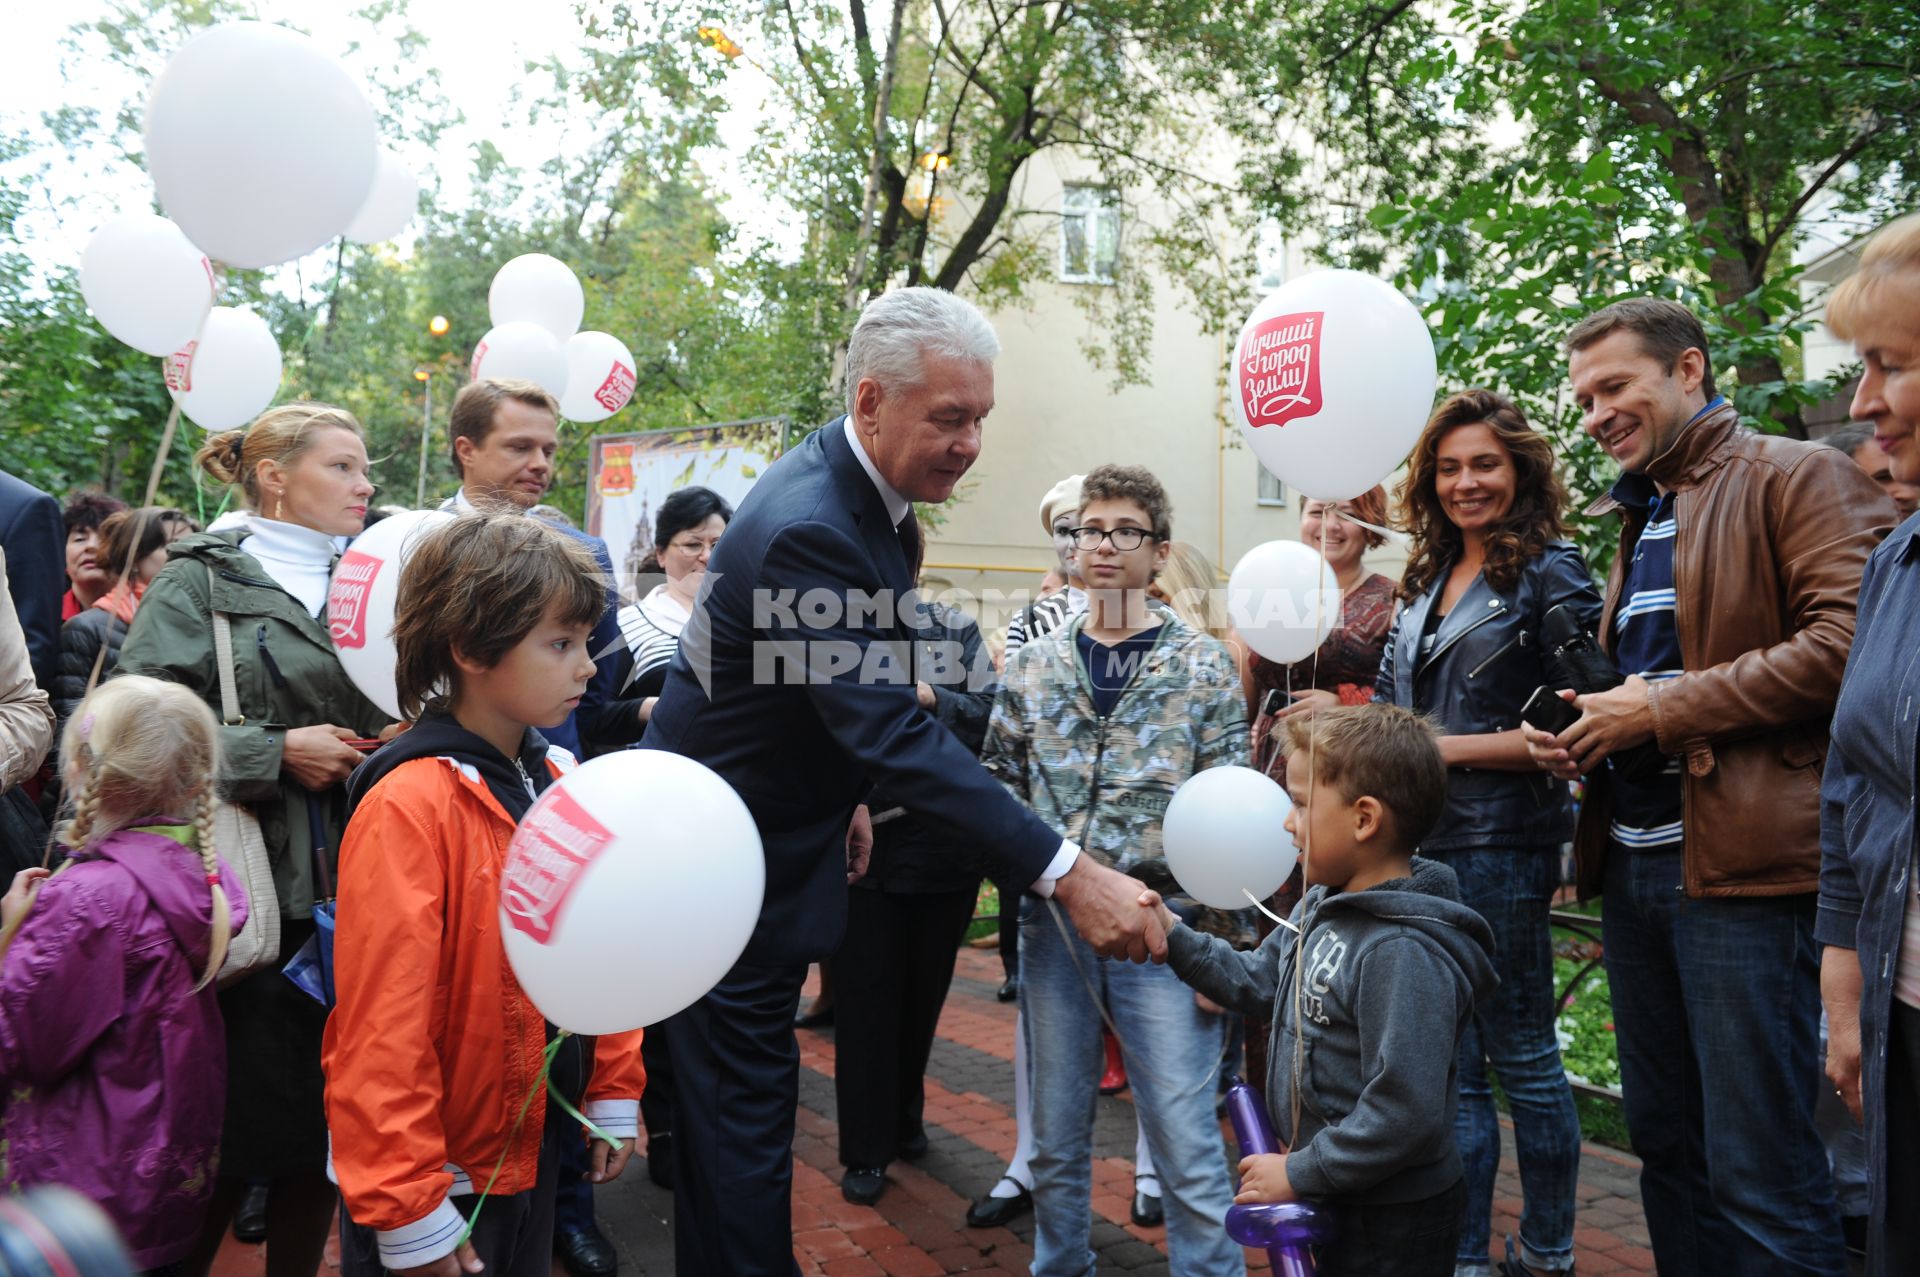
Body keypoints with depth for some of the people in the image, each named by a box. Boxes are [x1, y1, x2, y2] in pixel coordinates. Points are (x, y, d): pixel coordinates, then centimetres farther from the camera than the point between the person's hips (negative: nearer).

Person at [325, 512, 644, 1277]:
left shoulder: (561, 783, 0)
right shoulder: (408, 806, -23)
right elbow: (381, 1026, -22)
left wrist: (614, 1095, 10)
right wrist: (407, 1211, -18)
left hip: (535, 1148, 7)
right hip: (441, 1171, -7)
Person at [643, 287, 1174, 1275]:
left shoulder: (858, 494, 1)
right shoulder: (809, 528, -30)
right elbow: (897, 735, -36)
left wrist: (844, 797, 19)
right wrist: (1067, 876, -38)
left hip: (767, 838, 9)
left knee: (736, 1100, 21)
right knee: (746, 1111, 2)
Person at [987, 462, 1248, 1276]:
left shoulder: (1203, 665, -1)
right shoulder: (1035, 665, 7)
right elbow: (998, 779, 13)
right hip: (1053, 921, 3)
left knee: (1188, 1148, -1)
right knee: (1056, 1141, 15)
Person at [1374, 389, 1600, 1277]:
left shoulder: (1550, 573, -6)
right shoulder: (1427, 581, 15)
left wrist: (1455, 748, -15)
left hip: (1502, 846, -7)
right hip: (1421, 843, 7)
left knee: (1521, 1055, 7)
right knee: (1450, 1065, 12)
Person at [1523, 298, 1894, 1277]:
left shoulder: (1797, 477, -4)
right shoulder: (1639, 518, 21)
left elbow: (1851, 640, -18)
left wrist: (1666, 710, -15)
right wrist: (1584, 742, 9)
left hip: (1741, 866, -8)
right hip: (1633, 861, 8)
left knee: (1761, 1175, -3)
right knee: (1666, 1146, 15)